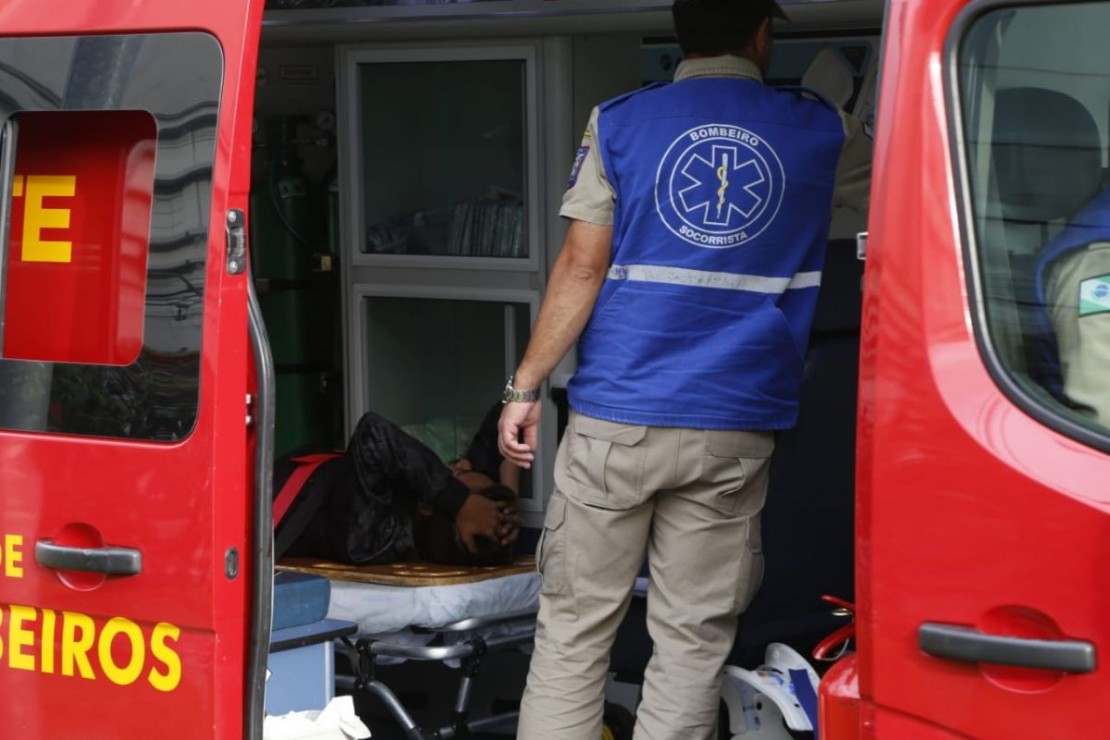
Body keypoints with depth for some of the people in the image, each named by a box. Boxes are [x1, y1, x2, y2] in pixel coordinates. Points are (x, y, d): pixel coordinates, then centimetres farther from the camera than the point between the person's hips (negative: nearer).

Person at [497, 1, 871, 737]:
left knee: (574, 626, 6)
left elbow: (582, 267, -2)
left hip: (616, 417, 0)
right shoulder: (819, 131, 5)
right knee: (693, 640, 4)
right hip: (733, 433, 0)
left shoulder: (619, 123, 2)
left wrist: (525, 387, 3)